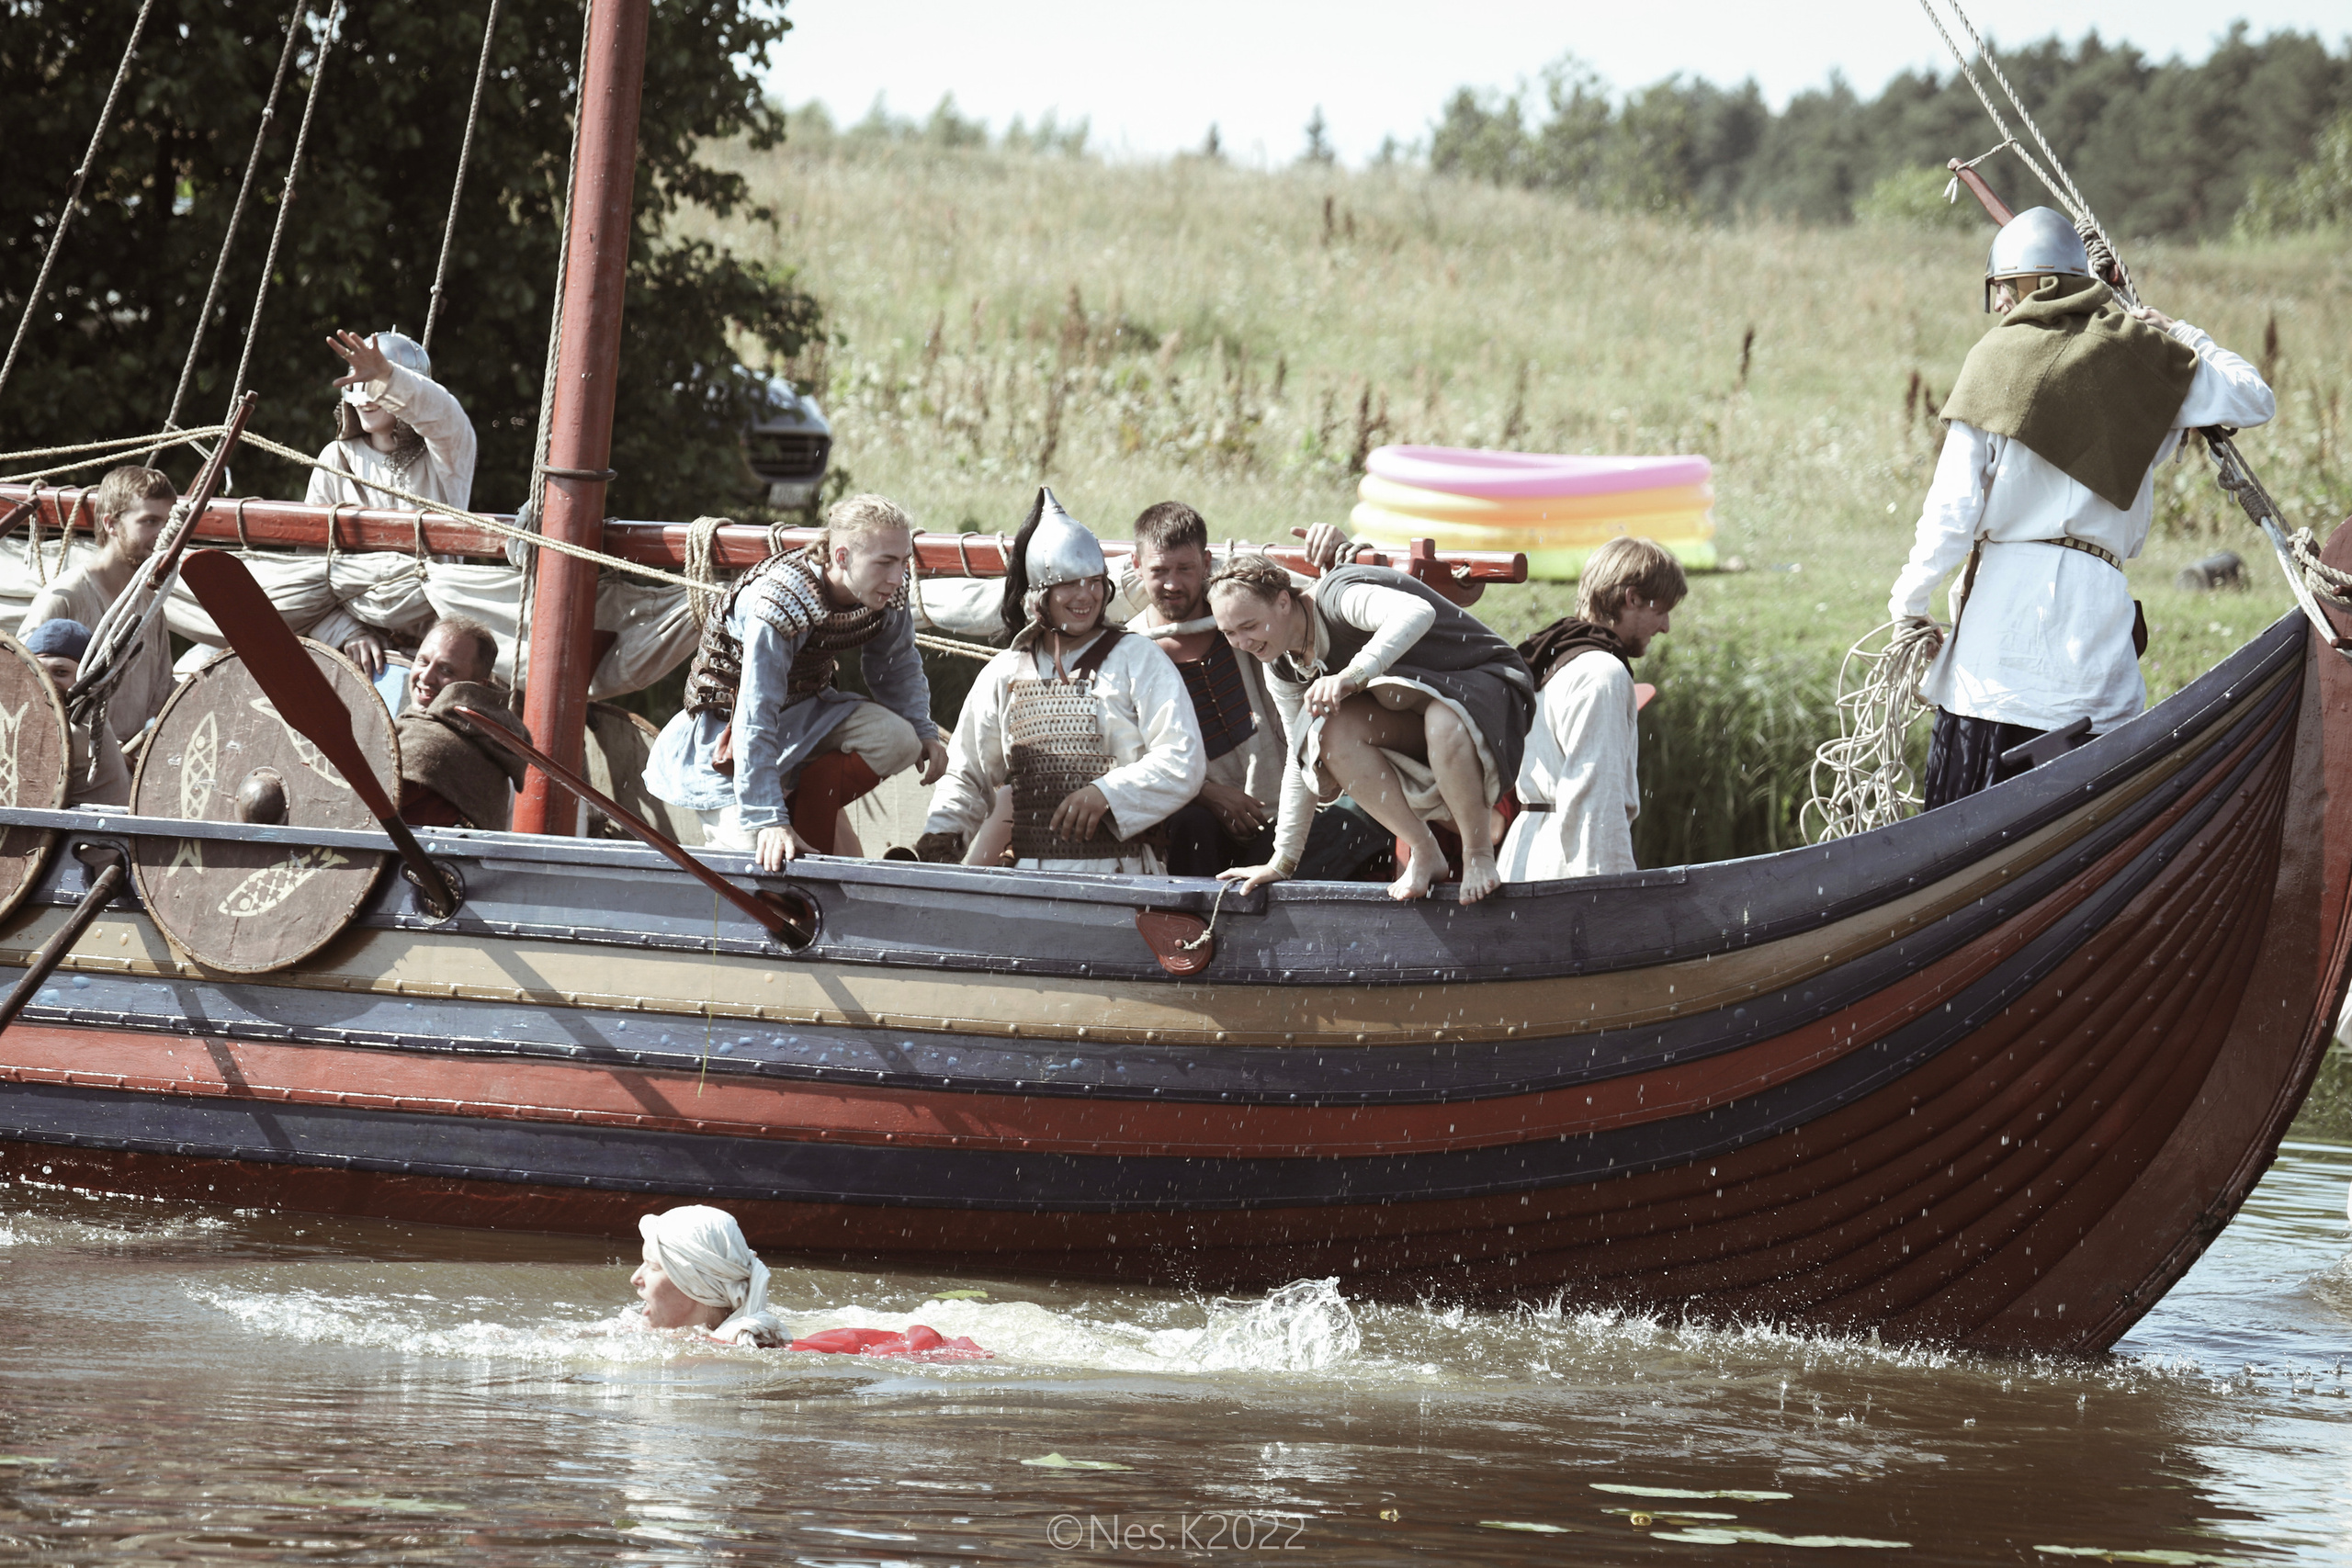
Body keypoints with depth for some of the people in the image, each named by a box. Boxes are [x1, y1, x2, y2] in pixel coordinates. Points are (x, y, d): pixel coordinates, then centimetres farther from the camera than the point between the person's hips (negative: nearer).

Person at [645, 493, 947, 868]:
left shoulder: (889, 597, -14)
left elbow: (898, 667, 8)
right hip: (727, 722, -6)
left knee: (898, 740, -21)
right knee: (754, 850, -24)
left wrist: (924, 732, -9)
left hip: (803, 715, 6)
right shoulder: (780, 603, -36)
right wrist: (768, 822, -42)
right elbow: (755, 720, -37)